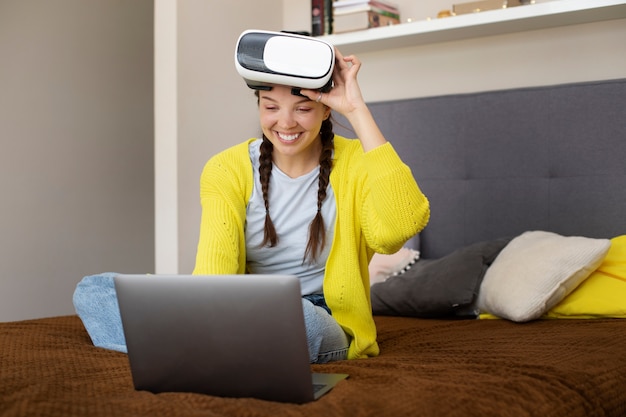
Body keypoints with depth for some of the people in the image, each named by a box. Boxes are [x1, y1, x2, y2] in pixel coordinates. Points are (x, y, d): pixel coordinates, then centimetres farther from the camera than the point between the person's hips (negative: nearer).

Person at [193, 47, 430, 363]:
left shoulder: (355, 162, -7)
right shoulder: (227, 170, -3)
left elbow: (402, 225, -29)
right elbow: (215, 264, -17)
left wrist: (357, 111, -24)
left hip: (327, 325, -1)